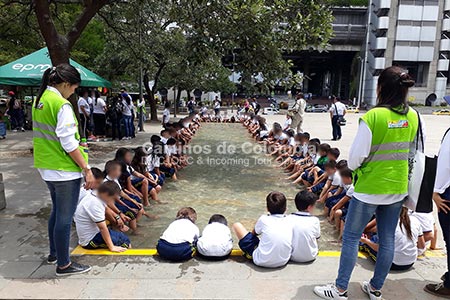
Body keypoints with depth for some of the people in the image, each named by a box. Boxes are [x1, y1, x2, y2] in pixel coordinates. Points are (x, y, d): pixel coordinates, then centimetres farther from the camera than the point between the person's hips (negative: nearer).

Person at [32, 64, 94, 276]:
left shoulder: (39, 101, 10)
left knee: (57, 211, 23)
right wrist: (86, 169, -18)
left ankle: (54, 253, 39)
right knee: (65, 217, 2)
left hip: (46, 167, 9)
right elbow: (68, 142, -22)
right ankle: (63, 264, 14)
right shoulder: (61, 104, -18)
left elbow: (42, 135, 16)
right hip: (64, 170, -9)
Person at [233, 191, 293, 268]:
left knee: (237, 225, 5)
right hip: (283, 262, 5)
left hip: (262, 261, -4)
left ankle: (250, 253, 20)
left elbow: (254, 233, 13)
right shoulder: (288, 222, -1)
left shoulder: (264, 219, -8)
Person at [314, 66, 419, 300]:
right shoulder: (412, 116, -1)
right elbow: (411, 152, 7)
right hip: (398, 187, 7)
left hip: (370, 187, -6)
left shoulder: (372, 117, -21)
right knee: (387, 239, 15)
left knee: (351, 237, 6)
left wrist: (354, 168, 3)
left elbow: (356, 156, -18)